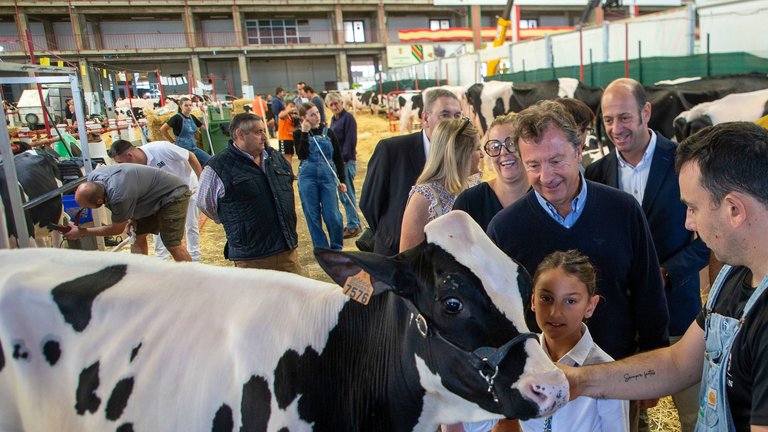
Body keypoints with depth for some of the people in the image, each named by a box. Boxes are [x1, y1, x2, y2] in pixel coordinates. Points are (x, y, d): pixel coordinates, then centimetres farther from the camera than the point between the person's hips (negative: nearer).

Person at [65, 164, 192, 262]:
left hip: (173, 194, -9)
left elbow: (117, 229, -18)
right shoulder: (93, 177, -13)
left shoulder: (119, 196, -37)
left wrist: (82, 232, -9)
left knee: (172, 244, -11)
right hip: (153, 197, 10)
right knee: (138, 236, 6)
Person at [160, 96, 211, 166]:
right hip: (182, 148, -6)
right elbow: (162, 129, -10)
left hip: (194, 148, 6)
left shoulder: (192, 117, 8)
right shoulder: (177, 118, -11)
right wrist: (172, 140, -3)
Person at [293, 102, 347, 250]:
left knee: (333, 216, -4)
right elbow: (302, 155, -13)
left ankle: (337, 248, 17)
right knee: (313, 217, 5)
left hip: (327, 177, 1)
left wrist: (342, 180, 6)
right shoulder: (299, 134, 3)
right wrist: (305, 132, -14)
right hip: (307, 177, 0)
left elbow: (338, 158, 9)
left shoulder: (328, 132, 6)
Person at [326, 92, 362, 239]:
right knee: (342, 195, 12)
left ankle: (353, 226, 4)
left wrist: (343, 158, -18)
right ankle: (355, 223, 22)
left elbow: (350, 141, -15)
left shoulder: (348, 118, -9)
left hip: (346, 161, -9)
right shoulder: (334, 119, 15)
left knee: (347, 194, -5)